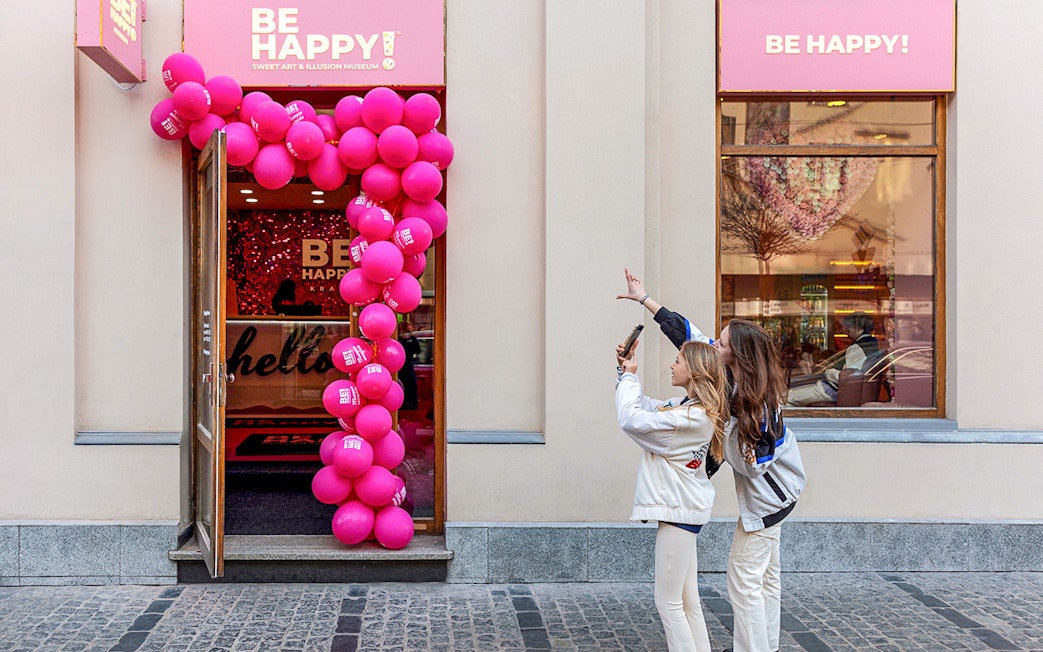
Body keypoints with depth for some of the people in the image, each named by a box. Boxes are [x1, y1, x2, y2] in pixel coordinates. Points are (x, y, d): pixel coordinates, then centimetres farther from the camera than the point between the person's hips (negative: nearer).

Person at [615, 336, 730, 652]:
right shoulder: (685, 406, 8)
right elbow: (645, 406, 19)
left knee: (668, 602, -2)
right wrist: (624, 370, 9)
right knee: (687, 602, 15)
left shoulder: (691, 417, -22)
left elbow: (632, 419, -22)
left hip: (680, 510, -10)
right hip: (682, 508, 10)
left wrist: (629, 376, -8)